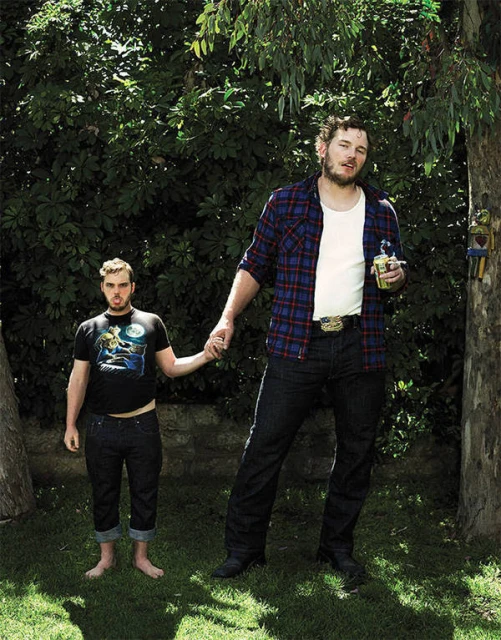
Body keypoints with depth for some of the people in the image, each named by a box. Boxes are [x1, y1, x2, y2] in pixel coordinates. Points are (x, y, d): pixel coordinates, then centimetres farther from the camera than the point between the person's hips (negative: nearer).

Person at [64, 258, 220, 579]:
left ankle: (141, 555, 20)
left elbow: (171, 367, 9)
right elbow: (78, 379, 9)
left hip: (143, 424, 0)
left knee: (145, 492, 6)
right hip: (102, 427, 1)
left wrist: (204, 357, -7)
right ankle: (107, 556, 23)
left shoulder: (150, 323, 7)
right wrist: (71, 425, 4)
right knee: (104, 493, 8)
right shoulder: (89, 329, 8)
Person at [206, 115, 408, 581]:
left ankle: (338, 546, 25)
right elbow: (254, 267, 6)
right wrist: (228, 319, -5)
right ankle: (244, 547, 9)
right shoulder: (286, 203, 4)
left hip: (361, 348, 3)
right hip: (296, 345, -2)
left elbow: (395, 280, 20)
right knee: (265, 447, -3)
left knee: (356, 451, 9)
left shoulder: (381, 211, 11)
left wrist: (396, 278, -4)